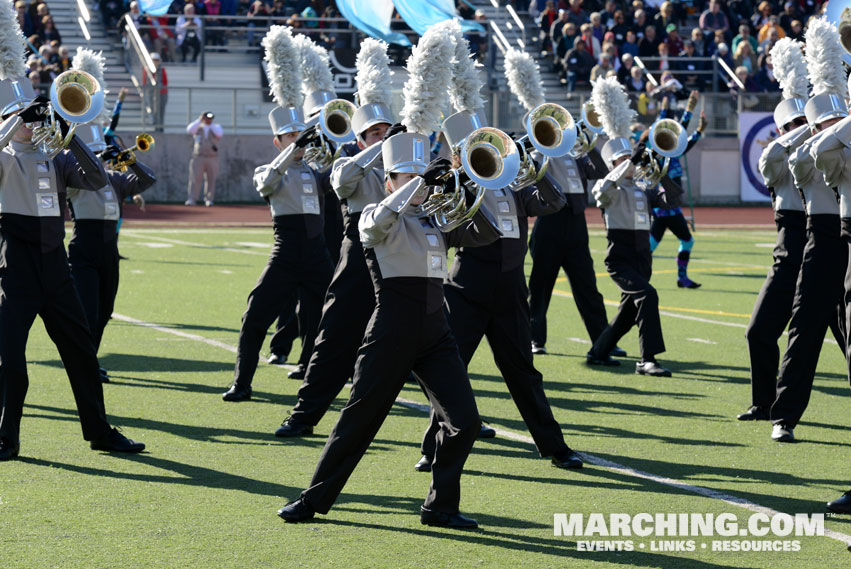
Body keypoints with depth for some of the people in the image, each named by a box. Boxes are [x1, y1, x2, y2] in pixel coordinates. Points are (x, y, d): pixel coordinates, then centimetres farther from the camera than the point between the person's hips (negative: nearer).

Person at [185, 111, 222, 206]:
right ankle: (191, 199, -11)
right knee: (195, 179, -9)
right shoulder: (198, 128, 11)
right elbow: (189, 130, -10)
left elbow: (219, 133, -13)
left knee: (211, 179, 1)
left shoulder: (216, 127, 10)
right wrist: (199, 120, -9)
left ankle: (209, 199, 7)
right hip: (198, 157, -1)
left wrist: (211, 123, -8)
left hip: (212, 158, 1)